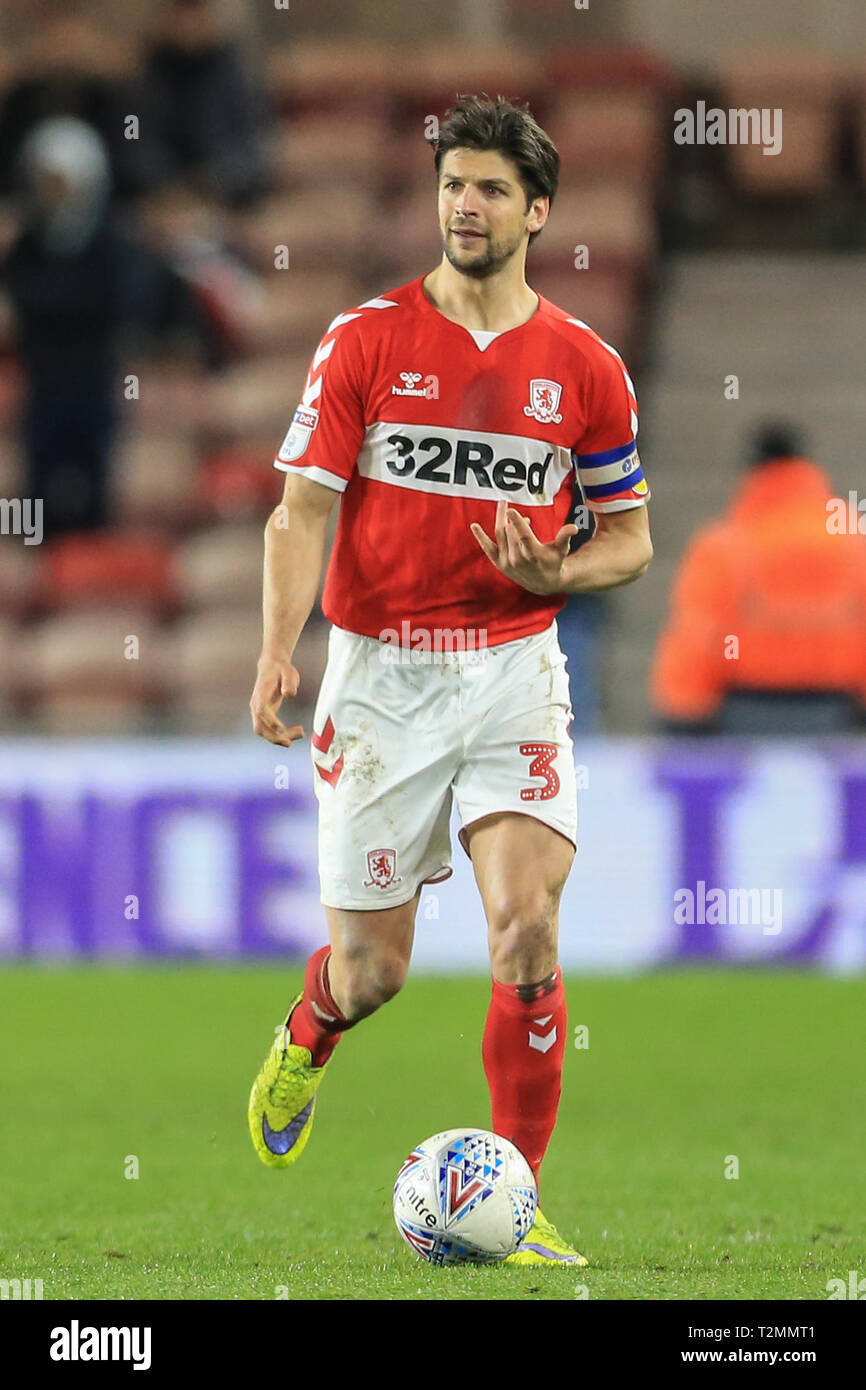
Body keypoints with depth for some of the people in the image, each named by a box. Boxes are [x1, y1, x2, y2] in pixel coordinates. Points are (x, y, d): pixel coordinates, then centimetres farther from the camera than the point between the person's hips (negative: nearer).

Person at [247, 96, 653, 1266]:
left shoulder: (586, 368, 3)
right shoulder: (365, 340, -2)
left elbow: (629, 536, 12)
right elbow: (302, 509, -4)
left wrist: (556, 573, -10)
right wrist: (278, 650, -19)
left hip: (513, 674, 1)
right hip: (379, 674, -1)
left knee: (527, 928, -17)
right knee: (372, 969, 4)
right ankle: (306, 1040, 43)